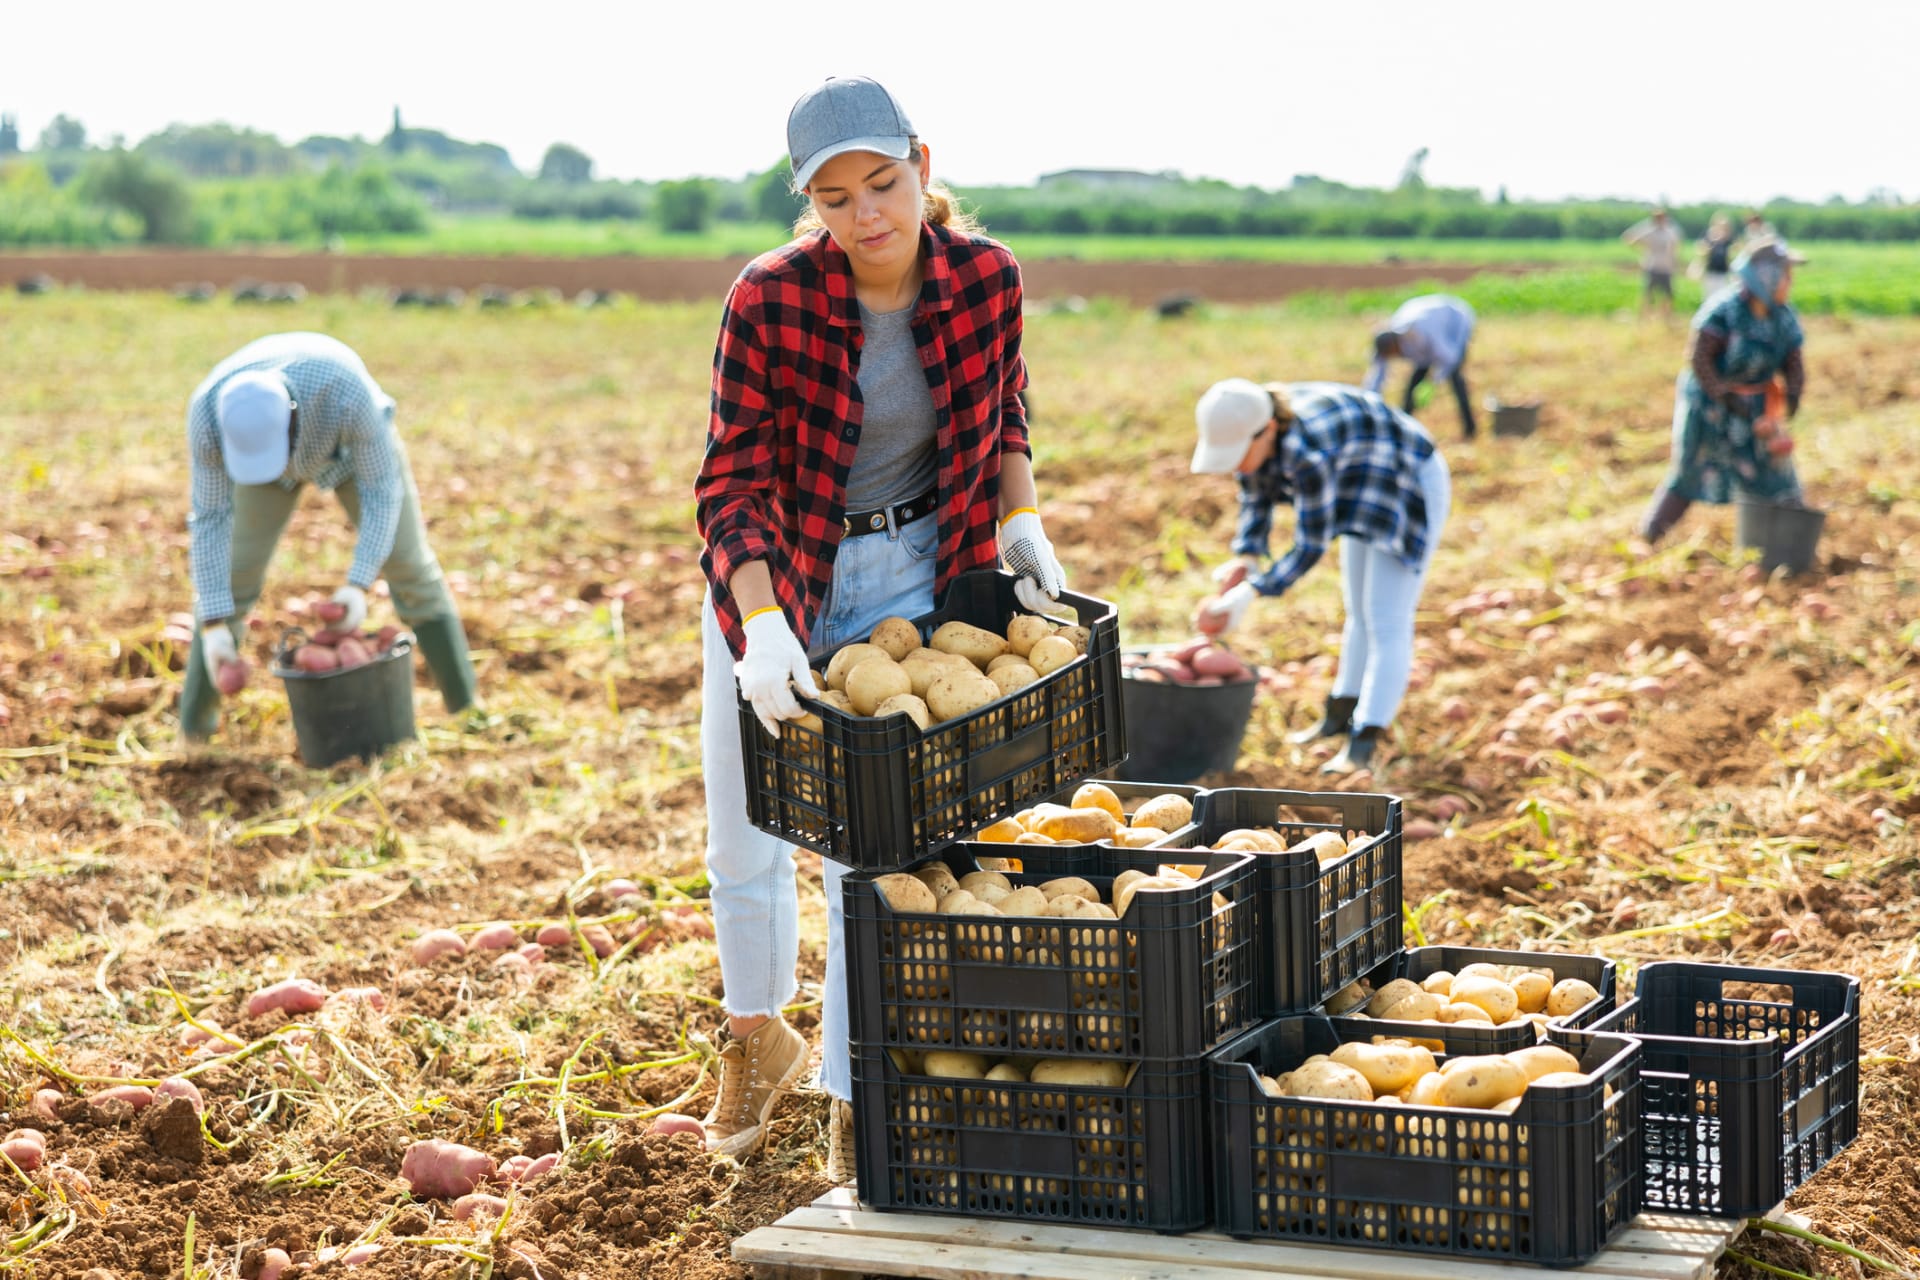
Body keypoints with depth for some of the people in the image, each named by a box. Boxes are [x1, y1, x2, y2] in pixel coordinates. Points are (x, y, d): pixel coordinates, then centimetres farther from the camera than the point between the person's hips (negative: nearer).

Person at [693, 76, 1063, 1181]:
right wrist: (762, 624, -34)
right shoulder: (771, 300, -22)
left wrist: (1022, 523, -3)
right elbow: (735, 481, -21)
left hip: (909, 576, 0)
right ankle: (762, 1042, 40)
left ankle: (856, 1105, 7)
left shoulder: (987, 277, -13)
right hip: (773, 574, 0)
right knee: (745, 843, 12)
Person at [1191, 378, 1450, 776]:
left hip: (1411, 488, -9)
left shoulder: (1307, 452, -38)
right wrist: (1245, 560, -15)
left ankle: (1363, 744, -11)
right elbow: (1256, 499, -1)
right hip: (1367, 490, 9)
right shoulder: (1249, 426, -14)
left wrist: (1249, 594, -30)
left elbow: (1311, 546, -30)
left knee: (1386, 623, -10)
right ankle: (1342, 713, 30)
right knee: (1362, 612, 19)